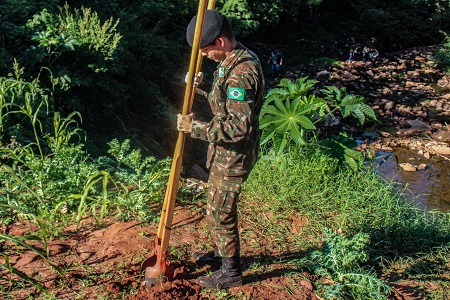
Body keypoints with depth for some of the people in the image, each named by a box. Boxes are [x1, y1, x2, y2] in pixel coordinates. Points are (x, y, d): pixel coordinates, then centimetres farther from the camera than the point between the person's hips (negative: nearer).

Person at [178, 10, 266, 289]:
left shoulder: (241, 72, -28)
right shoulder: (235, 59, 6)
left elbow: (239, 127, -32)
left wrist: (195, 127, -27)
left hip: (233, 157, -10)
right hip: (226, 152, 10)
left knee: (219, 213, 5)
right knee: (222, 207, 24)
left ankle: (231, 272, 25)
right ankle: (222, 252, 46)